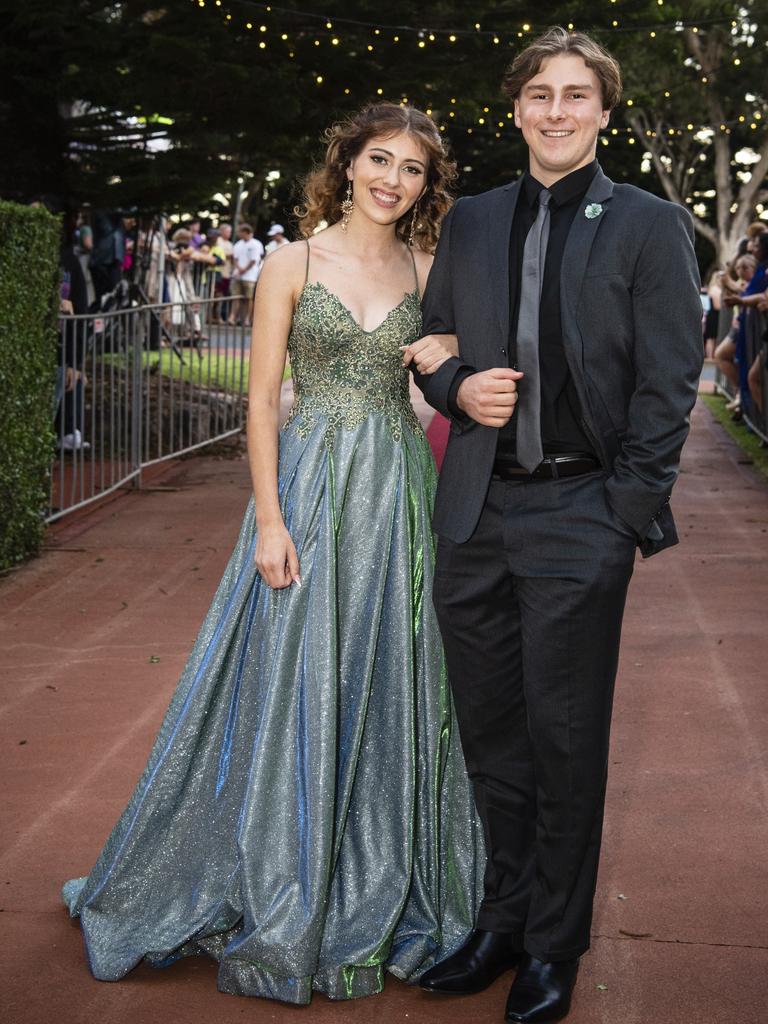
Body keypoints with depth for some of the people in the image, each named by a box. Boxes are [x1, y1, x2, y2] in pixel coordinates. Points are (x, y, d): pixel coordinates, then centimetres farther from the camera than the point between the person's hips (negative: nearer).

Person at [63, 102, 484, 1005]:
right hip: (310, 487, -3)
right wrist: (270, 519, -11)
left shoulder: (428, 272, 8)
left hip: (397, 494, 3)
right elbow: (261, 396, -4)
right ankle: (279, 896, 18)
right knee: (293, 682, 1)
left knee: (387, 686, 7)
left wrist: (447, 362, -10)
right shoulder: (294, 263, 0)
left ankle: (375, 891, 23)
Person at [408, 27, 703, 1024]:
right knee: (491, 736, 14)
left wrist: (628, 511, -11)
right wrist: (460, 386, -5)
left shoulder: (651, 225, -1)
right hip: (475, 516, 4)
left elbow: (669, 381, -5)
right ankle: (505, 917, 31)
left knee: (564, 743, 6)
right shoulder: (468, 222, 11)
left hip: (579, 519, -4)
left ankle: (554, 943, 22)